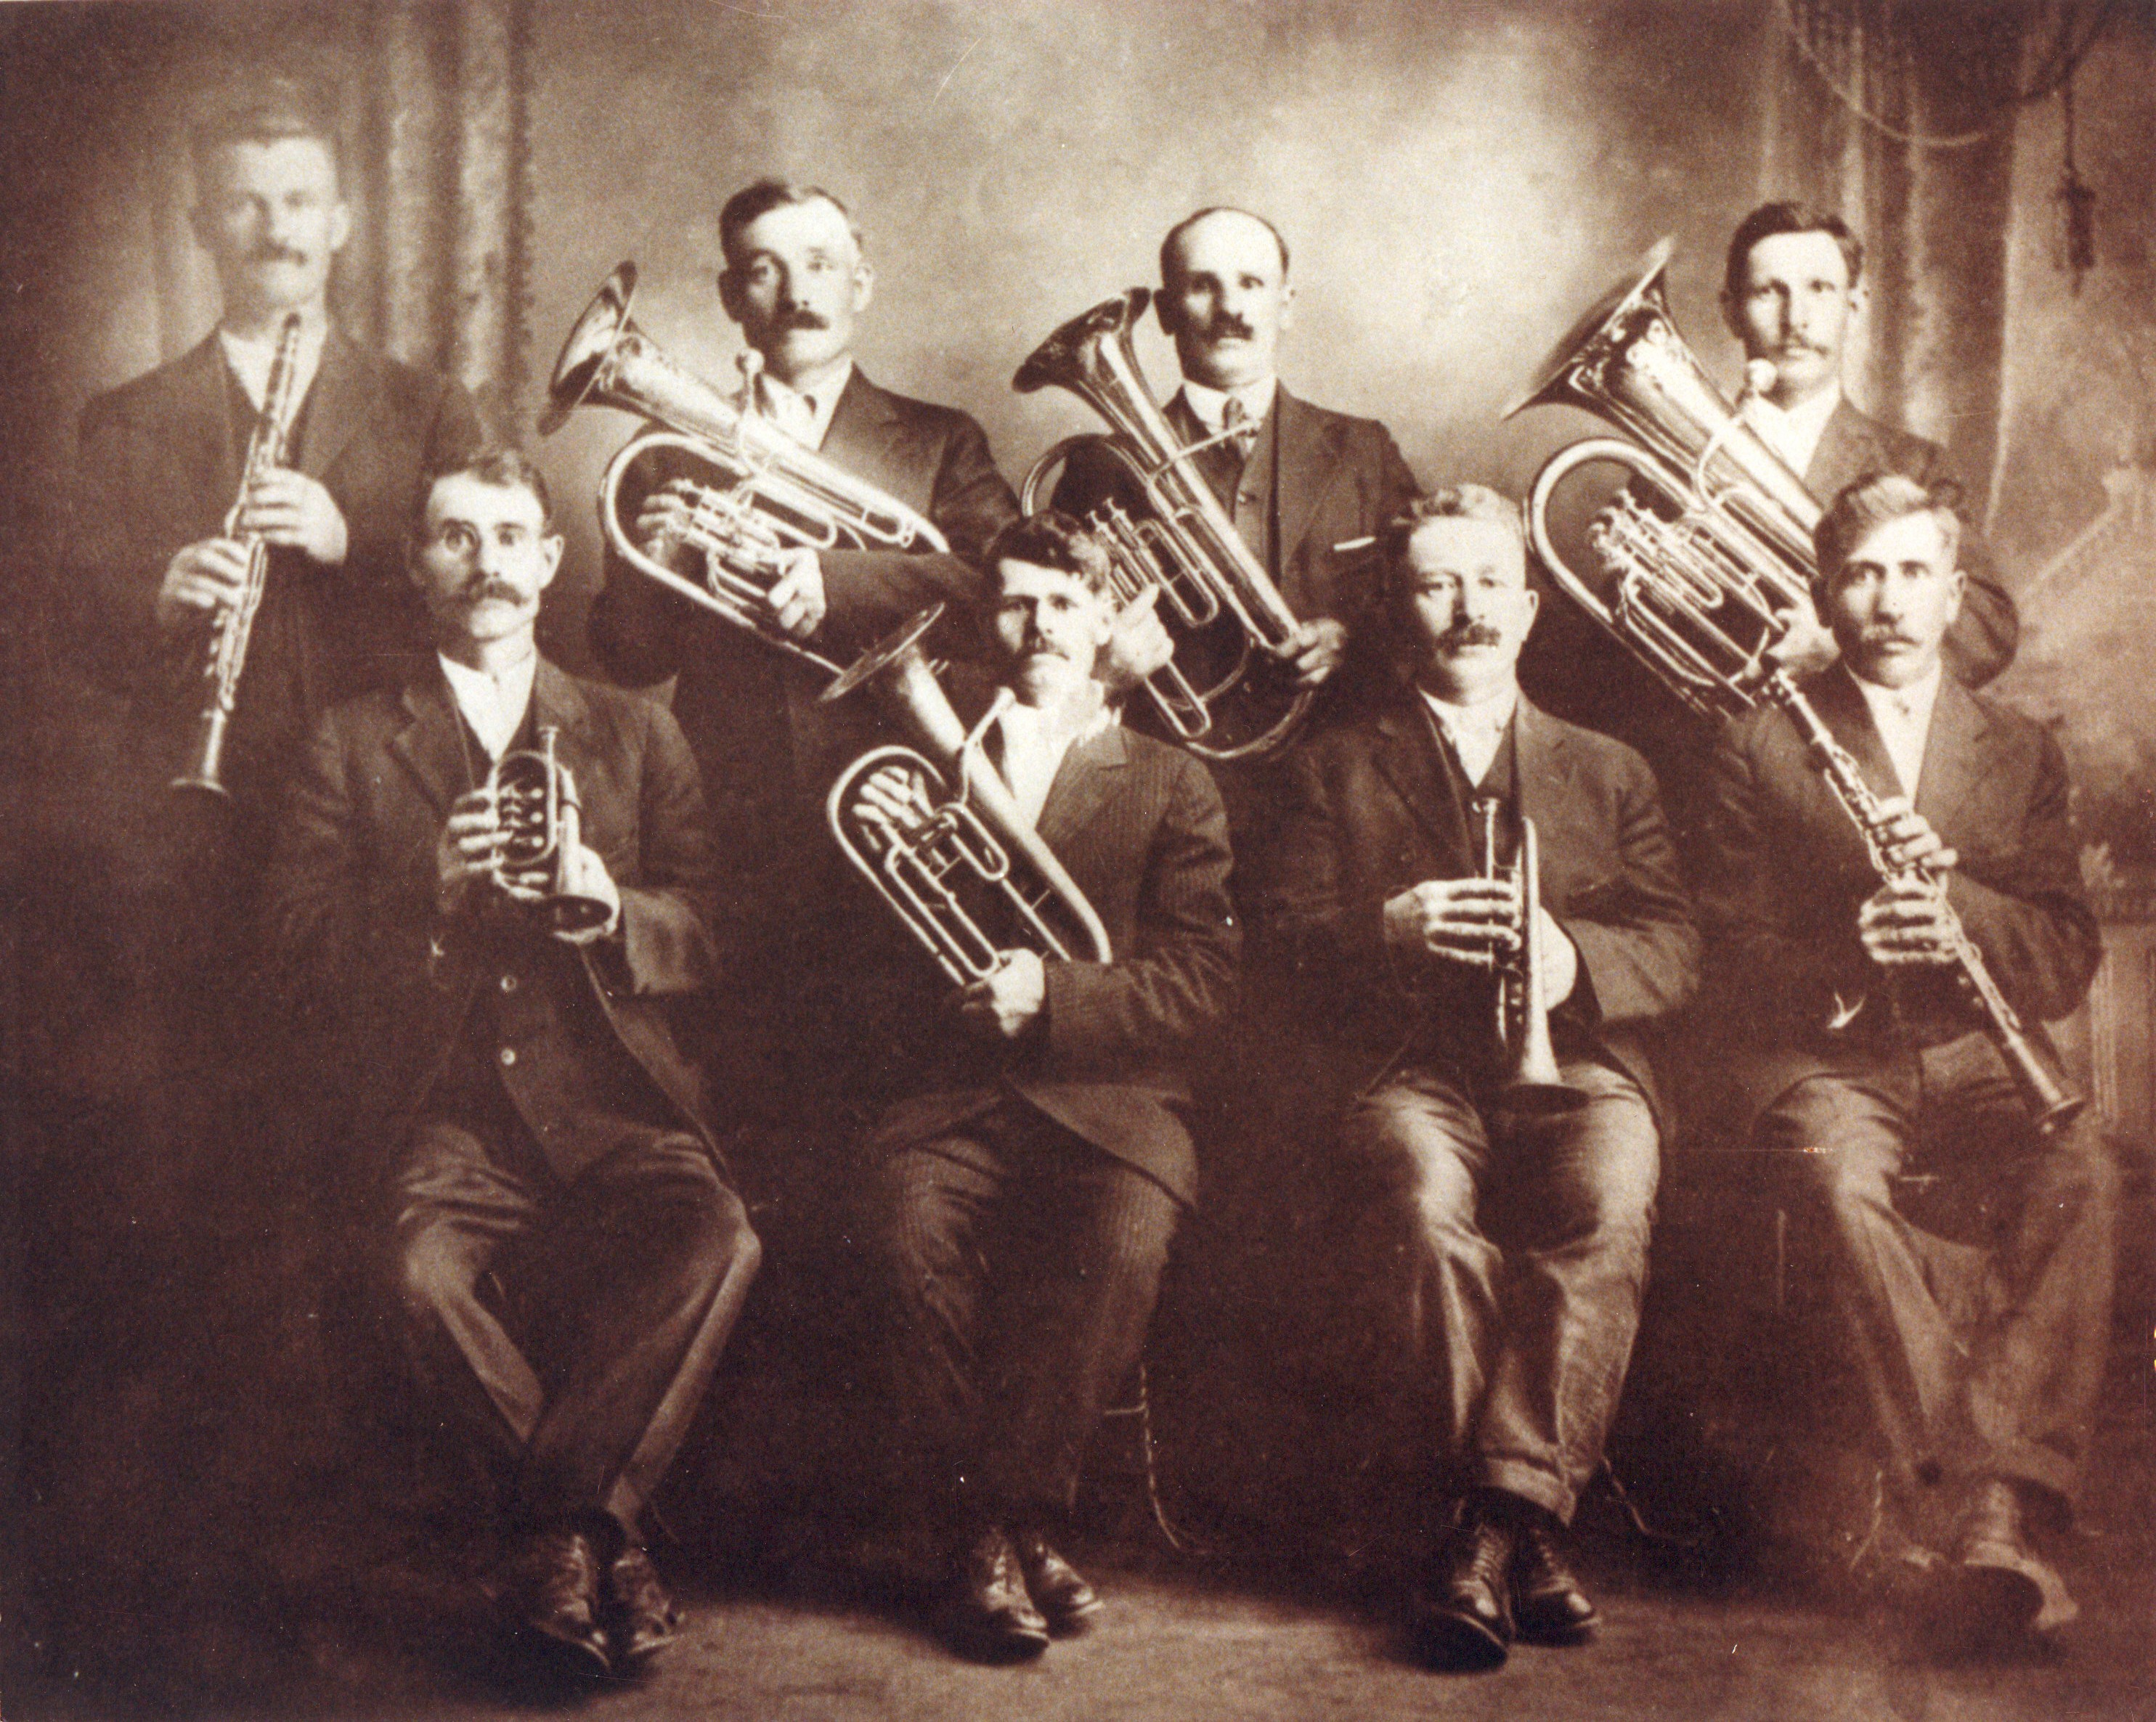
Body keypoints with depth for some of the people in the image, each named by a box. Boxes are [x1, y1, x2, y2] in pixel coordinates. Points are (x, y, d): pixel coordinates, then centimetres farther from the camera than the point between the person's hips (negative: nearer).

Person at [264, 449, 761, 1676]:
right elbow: (302, 955, 5)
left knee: (715, 1238, -31)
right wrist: (430, 896, -12)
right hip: (441, 1103, 0)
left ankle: (552, 1527, -15)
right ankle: (600, 1528, -10)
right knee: (429, 1271, -33)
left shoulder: (638, 735, 19)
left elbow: (704, 941, 8)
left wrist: (601, 899, -13)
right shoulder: (355, 744, 16)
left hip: (611, 1089, 1)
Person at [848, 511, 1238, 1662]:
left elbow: (1198, 979, 2)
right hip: (956, 1090, 1)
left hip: (1108, 1094, -1)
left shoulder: (1169, 784, 16)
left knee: (1124, 1233, -33)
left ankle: (1018, 1517, -17)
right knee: (909, 1217, -32)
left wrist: (1052, 996, -14)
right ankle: (977, 1537, -20)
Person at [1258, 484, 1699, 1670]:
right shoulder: (1337, 767, 21)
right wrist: (1393, 926, -14)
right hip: (1411, 1070, -1)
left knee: (1608, 1201, -34)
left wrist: (1576, 957, -10)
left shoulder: (1607, 770, 26)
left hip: (1575, 1060, 1)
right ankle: (1530, 1527, -30)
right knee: (1428, 1197, -37)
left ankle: (1494, 1519, -33)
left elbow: (1676, 948, 12)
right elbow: (1291, 941, 7)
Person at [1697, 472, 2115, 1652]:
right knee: (1846, 1182, -36)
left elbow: (2068, 965, 6)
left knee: (2077, 1170, -32)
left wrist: (1954, 900, -14)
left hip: (1974, 1055, 2)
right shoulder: (1760, 746, 10)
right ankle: (1975, 1495, -39)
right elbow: (1735, 957, 3)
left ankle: (1998, 1511, -40)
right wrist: (1847, 959, -18)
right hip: (1820, 1059, -2)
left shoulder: (2020, 752, 17)